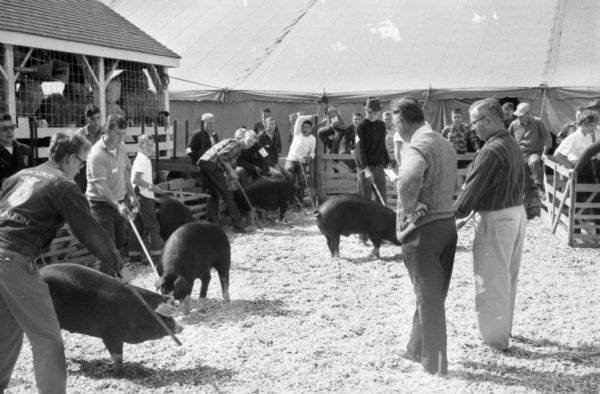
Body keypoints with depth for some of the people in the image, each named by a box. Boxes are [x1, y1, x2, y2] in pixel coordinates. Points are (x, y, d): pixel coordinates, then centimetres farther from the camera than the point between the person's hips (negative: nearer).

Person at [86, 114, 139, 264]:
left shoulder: (120, 146, 2)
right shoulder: (97, 154, -23)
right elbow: (101, 186, -30)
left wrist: (131, 194, 13)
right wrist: (118, 206, -41)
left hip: (119, 202, 8)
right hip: (102, 204, -7)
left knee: (120, 245, 14)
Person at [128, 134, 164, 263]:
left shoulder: (142, 159, 15)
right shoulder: (142, 160, -15)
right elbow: (135, 180, -23)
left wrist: (151, 187, 17)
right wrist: (151, 186, -21)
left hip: (140, 196, 10)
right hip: (143, 196, -10)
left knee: (138, 225, 12)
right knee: (152, 226, -4)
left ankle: (134, 252, 15)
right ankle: (156, 253, 1)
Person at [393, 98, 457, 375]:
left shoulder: (417, 148, -18)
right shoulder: (445, 145, 11)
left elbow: (408, 181, -39)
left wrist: (407, 207, -22)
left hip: (423, 227, -8)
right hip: (448, 222, 8)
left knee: (429, 298, 3)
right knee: (434, 295, 18)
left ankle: (435, 363, 14)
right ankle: (417, 349, 34)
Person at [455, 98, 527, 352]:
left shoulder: (492, 151, -22)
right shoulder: (513, 145, 7)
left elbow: (472, 189, -19)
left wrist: (455, 216, -5)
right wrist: (469, 212, 14)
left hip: (496, 219, -9)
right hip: (516, 212, 9)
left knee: (491, 280, 3)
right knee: (507, 276, 20)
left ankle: (495, 338, 13)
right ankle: (504, 328, 35)